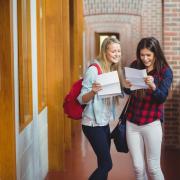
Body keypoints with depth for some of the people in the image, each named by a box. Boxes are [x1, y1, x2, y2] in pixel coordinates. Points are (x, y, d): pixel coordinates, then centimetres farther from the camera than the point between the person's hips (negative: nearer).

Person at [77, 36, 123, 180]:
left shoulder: (114, 70, 7)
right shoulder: (94, 70, -16)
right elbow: (82, 99, -16)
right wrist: (93, 91, -36)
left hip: (105, 123, 8)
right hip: (93, 124, -8)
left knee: (103, 164, 11)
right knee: (107, 164, -7)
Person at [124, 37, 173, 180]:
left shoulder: (165, 71, -7)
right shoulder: (135, 66, 2)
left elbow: (162, 98, -16)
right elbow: (128, 93, 8)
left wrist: (153, 86, -35)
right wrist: (127, 87, -15)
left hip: (151, 123, -3)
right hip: (132, 122, 3)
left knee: (153, 168, 1)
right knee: (138, 167, 7)